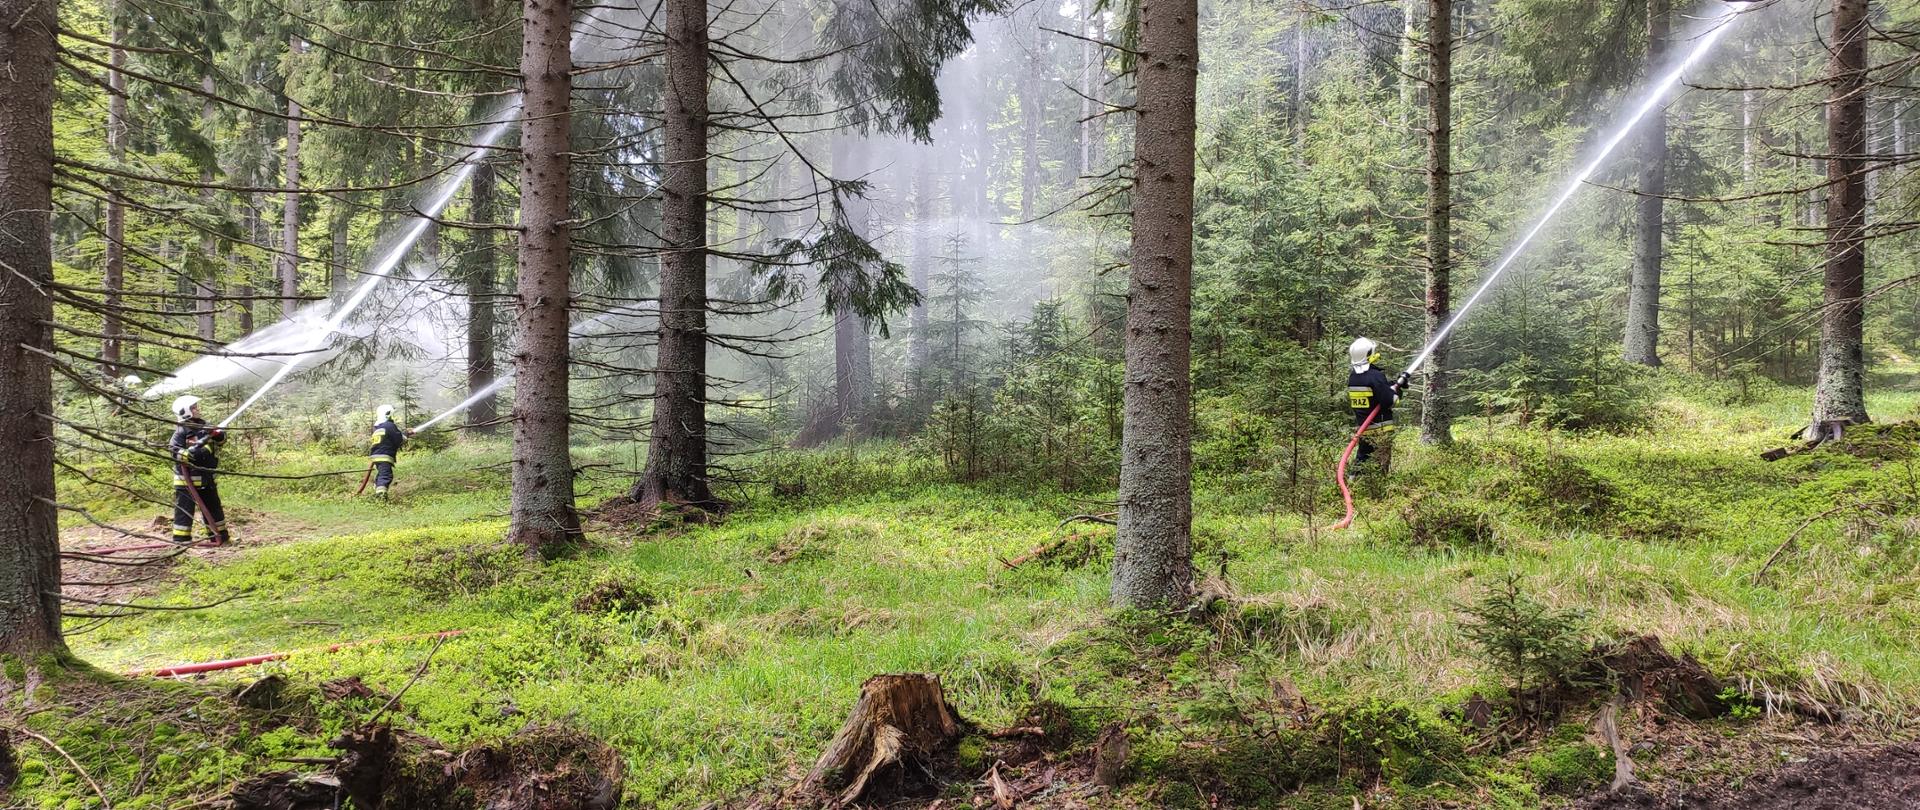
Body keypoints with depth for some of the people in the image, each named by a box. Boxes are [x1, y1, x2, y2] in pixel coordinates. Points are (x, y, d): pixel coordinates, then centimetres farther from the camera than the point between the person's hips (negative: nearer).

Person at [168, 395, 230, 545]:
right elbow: (174, 451, -18)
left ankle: (220, 536, 24)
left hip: (206, 476, 7)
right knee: (185, 510, -2)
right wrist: (192, 451, -30)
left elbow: (221, 442, 14)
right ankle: (181, 540, 2)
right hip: (187, 478, -7)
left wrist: (220, 436, -8)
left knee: (214, 507, 14)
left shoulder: (203, 425, 10)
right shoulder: (182, 431, -11)